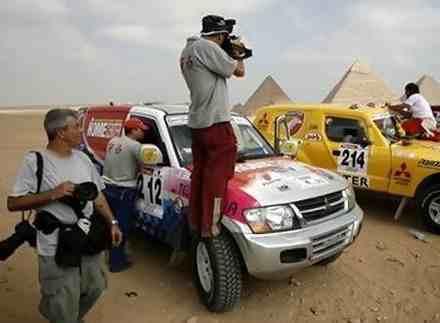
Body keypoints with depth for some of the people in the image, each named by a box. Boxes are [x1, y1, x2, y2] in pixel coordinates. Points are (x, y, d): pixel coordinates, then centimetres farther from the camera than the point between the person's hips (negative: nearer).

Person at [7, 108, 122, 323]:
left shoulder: (83, 158, 6)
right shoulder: (35, 161, -12)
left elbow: (98, 196, 12)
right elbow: (13, 203, -13)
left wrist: (112, 222, 3)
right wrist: (53, 193, -23)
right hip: (57, 249, -6)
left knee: (94, 289, 22)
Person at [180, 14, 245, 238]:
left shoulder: (187, 50, 17)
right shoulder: (208, 48, -12)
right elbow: (239, 71, -7)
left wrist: (230, 57, 17)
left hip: (196, 123, 9)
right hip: (215, 122, -9)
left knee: (199, 173, 13)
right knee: (217, 175, -3)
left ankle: (195, 224, 21)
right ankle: (209, 227, 3)